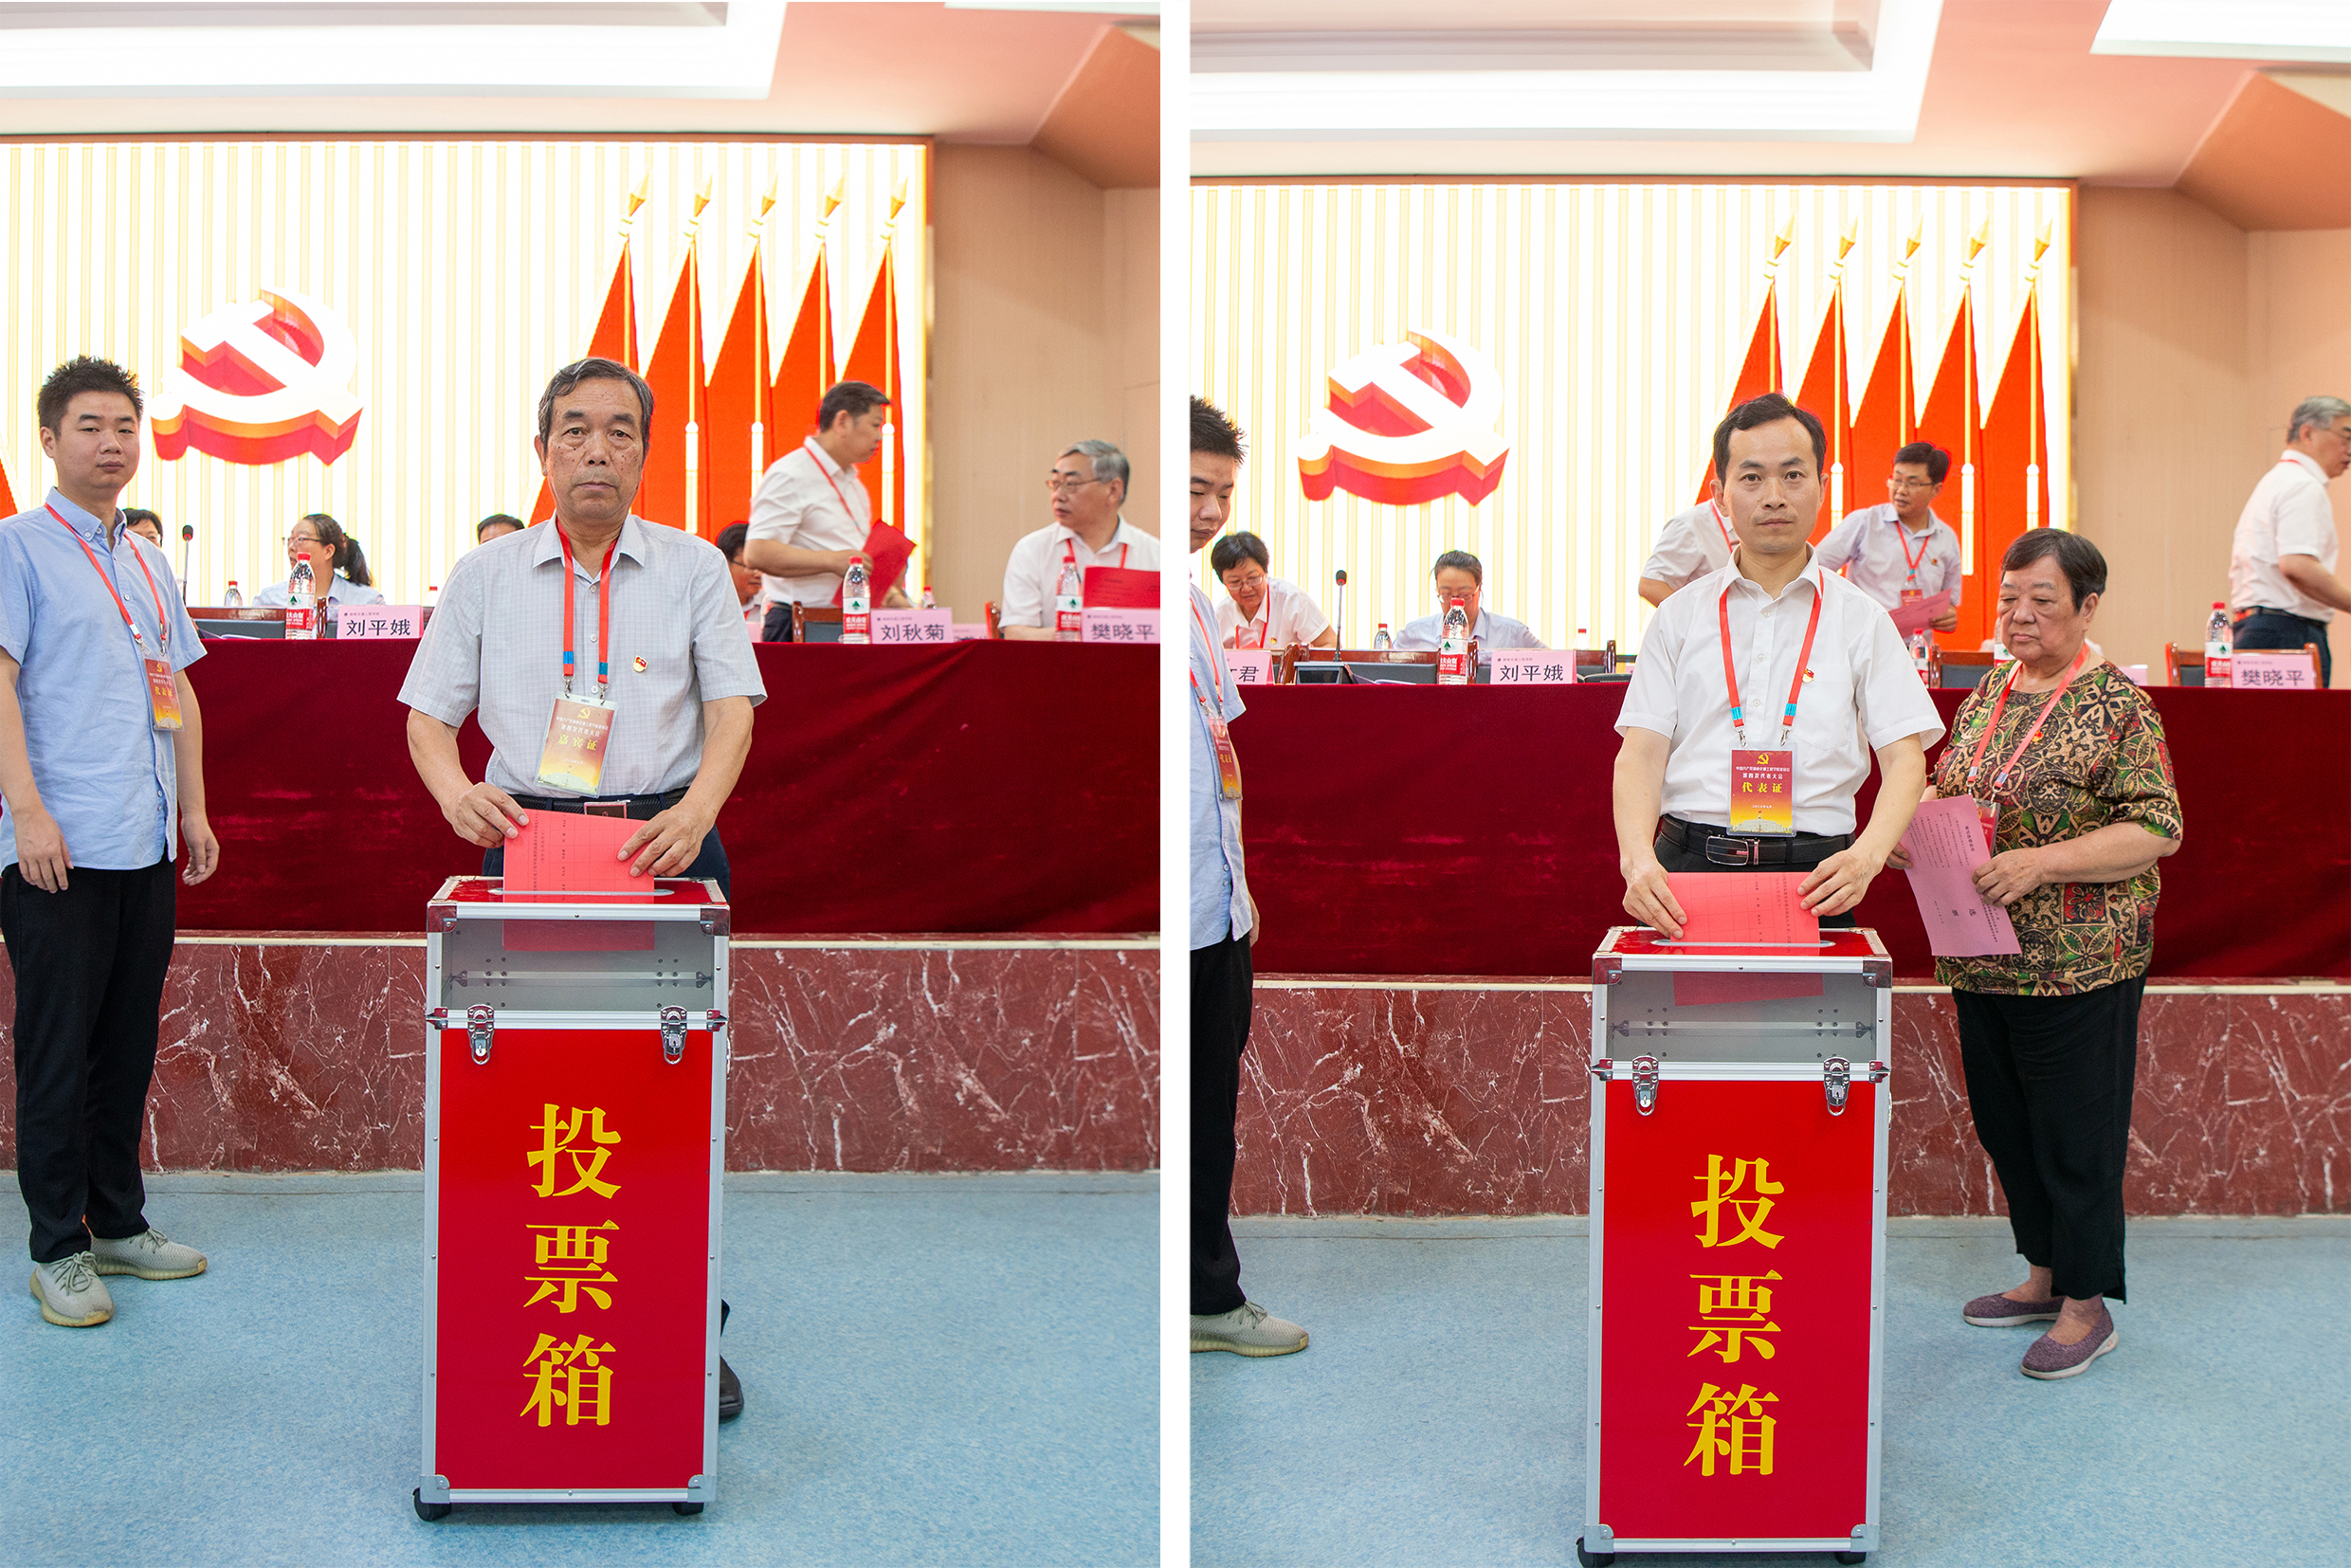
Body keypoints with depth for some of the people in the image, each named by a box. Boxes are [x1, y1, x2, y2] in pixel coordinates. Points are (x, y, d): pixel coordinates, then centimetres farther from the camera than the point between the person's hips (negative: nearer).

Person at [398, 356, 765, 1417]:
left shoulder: (694, 568, 7)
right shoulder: (483, 577, 10)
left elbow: (732, 708, -1)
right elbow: (429, 714, 8)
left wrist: (695, 811, -19)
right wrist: (458, 791, -15)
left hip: (666, 841, -1)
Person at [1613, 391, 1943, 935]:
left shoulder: (1861, 620, 10)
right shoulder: (1679, 617, 13)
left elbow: (1904, 758, 3)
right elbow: (1641, 752, 5)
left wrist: (1867, 855, -18)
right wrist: (1638, 859, -15)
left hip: (1813, 875, 0)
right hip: (1688, 868, 0)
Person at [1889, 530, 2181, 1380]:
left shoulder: (2116, 705, -10)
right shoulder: (1987, 695, 11)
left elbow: (2156, 830, -15)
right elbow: (1948, 793, 22)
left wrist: (2041, 863, -24)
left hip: (2077, 959, -7)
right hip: (1982, 957, 7)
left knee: (2074, 1130, 1)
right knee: (2005, 1120, 15)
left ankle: (2087, 1304, 13)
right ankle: (2045, 1276, 31)